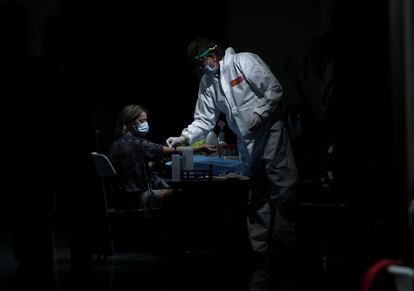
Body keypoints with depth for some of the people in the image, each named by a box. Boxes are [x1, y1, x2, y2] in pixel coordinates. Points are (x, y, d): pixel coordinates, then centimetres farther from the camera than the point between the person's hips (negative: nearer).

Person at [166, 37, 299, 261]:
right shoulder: (207, 83, 7)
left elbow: (274, 89, -13)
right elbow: (204, 119, 6)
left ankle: (286, 238, -1)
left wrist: (259, 114, -19)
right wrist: (185, 137, -8)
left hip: (269, 130, -6)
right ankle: (260, 248, 11)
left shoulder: (245, 62, -12)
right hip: (246, 141, 6)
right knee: (255, 195, 8)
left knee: (282, 183, -9)